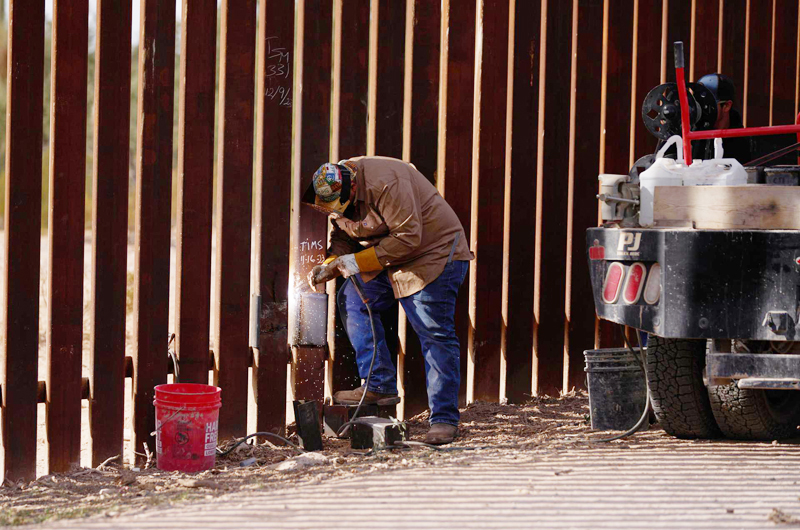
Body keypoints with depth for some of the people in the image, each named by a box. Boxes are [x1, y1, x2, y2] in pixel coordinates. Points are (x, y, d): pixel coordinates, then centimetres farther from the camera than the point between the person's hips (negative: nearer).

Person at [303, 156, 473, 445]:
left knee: (435, 335, -11)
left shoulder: (385, 183, -30)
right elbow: (344, 235, 10)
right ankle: (380, 386, -3)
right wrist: (330, 265, -11)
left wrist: (355, 262, -27)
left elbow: (408, 239, -30)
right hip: (388, 259, 9)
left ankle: (444, 418, -6)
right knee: (352, 299, -4)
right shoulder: (333, 191, -3)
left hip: (433, 251, -9)